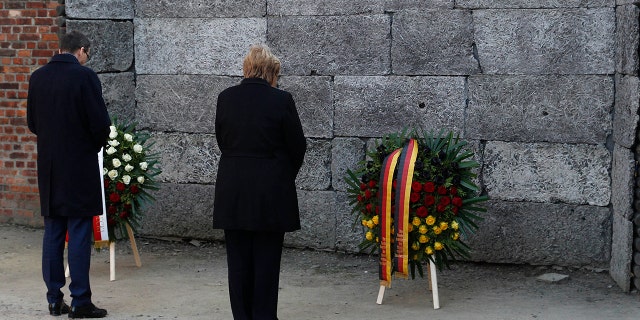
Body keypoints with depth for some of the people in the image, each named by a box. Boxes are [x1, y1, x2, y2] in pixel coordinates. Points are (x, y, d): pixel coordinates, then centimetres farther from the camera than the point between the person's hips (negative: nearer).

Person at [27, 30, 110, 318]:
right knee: (79, 234, 0)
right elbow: (100, 122, -13)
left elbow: (32, 122, 10)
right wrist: (95, 146, 6)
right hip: (79, 166, -5)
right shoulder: (85, 76, -12)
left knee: (53, 233, 11)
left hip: (49, 167, 5)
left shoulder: (37, 77, 4)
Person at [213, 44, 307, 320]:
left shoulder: (226, 98, 0)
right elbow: (297, 145, -3)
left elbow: (222, 140, 9)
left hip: (232, 191, 3)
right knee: (266, 258, 5)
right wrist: (286, 176, 15)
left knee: (238, 258, 11)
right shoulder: (281, 100, -10)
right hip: (271, 191, -3)